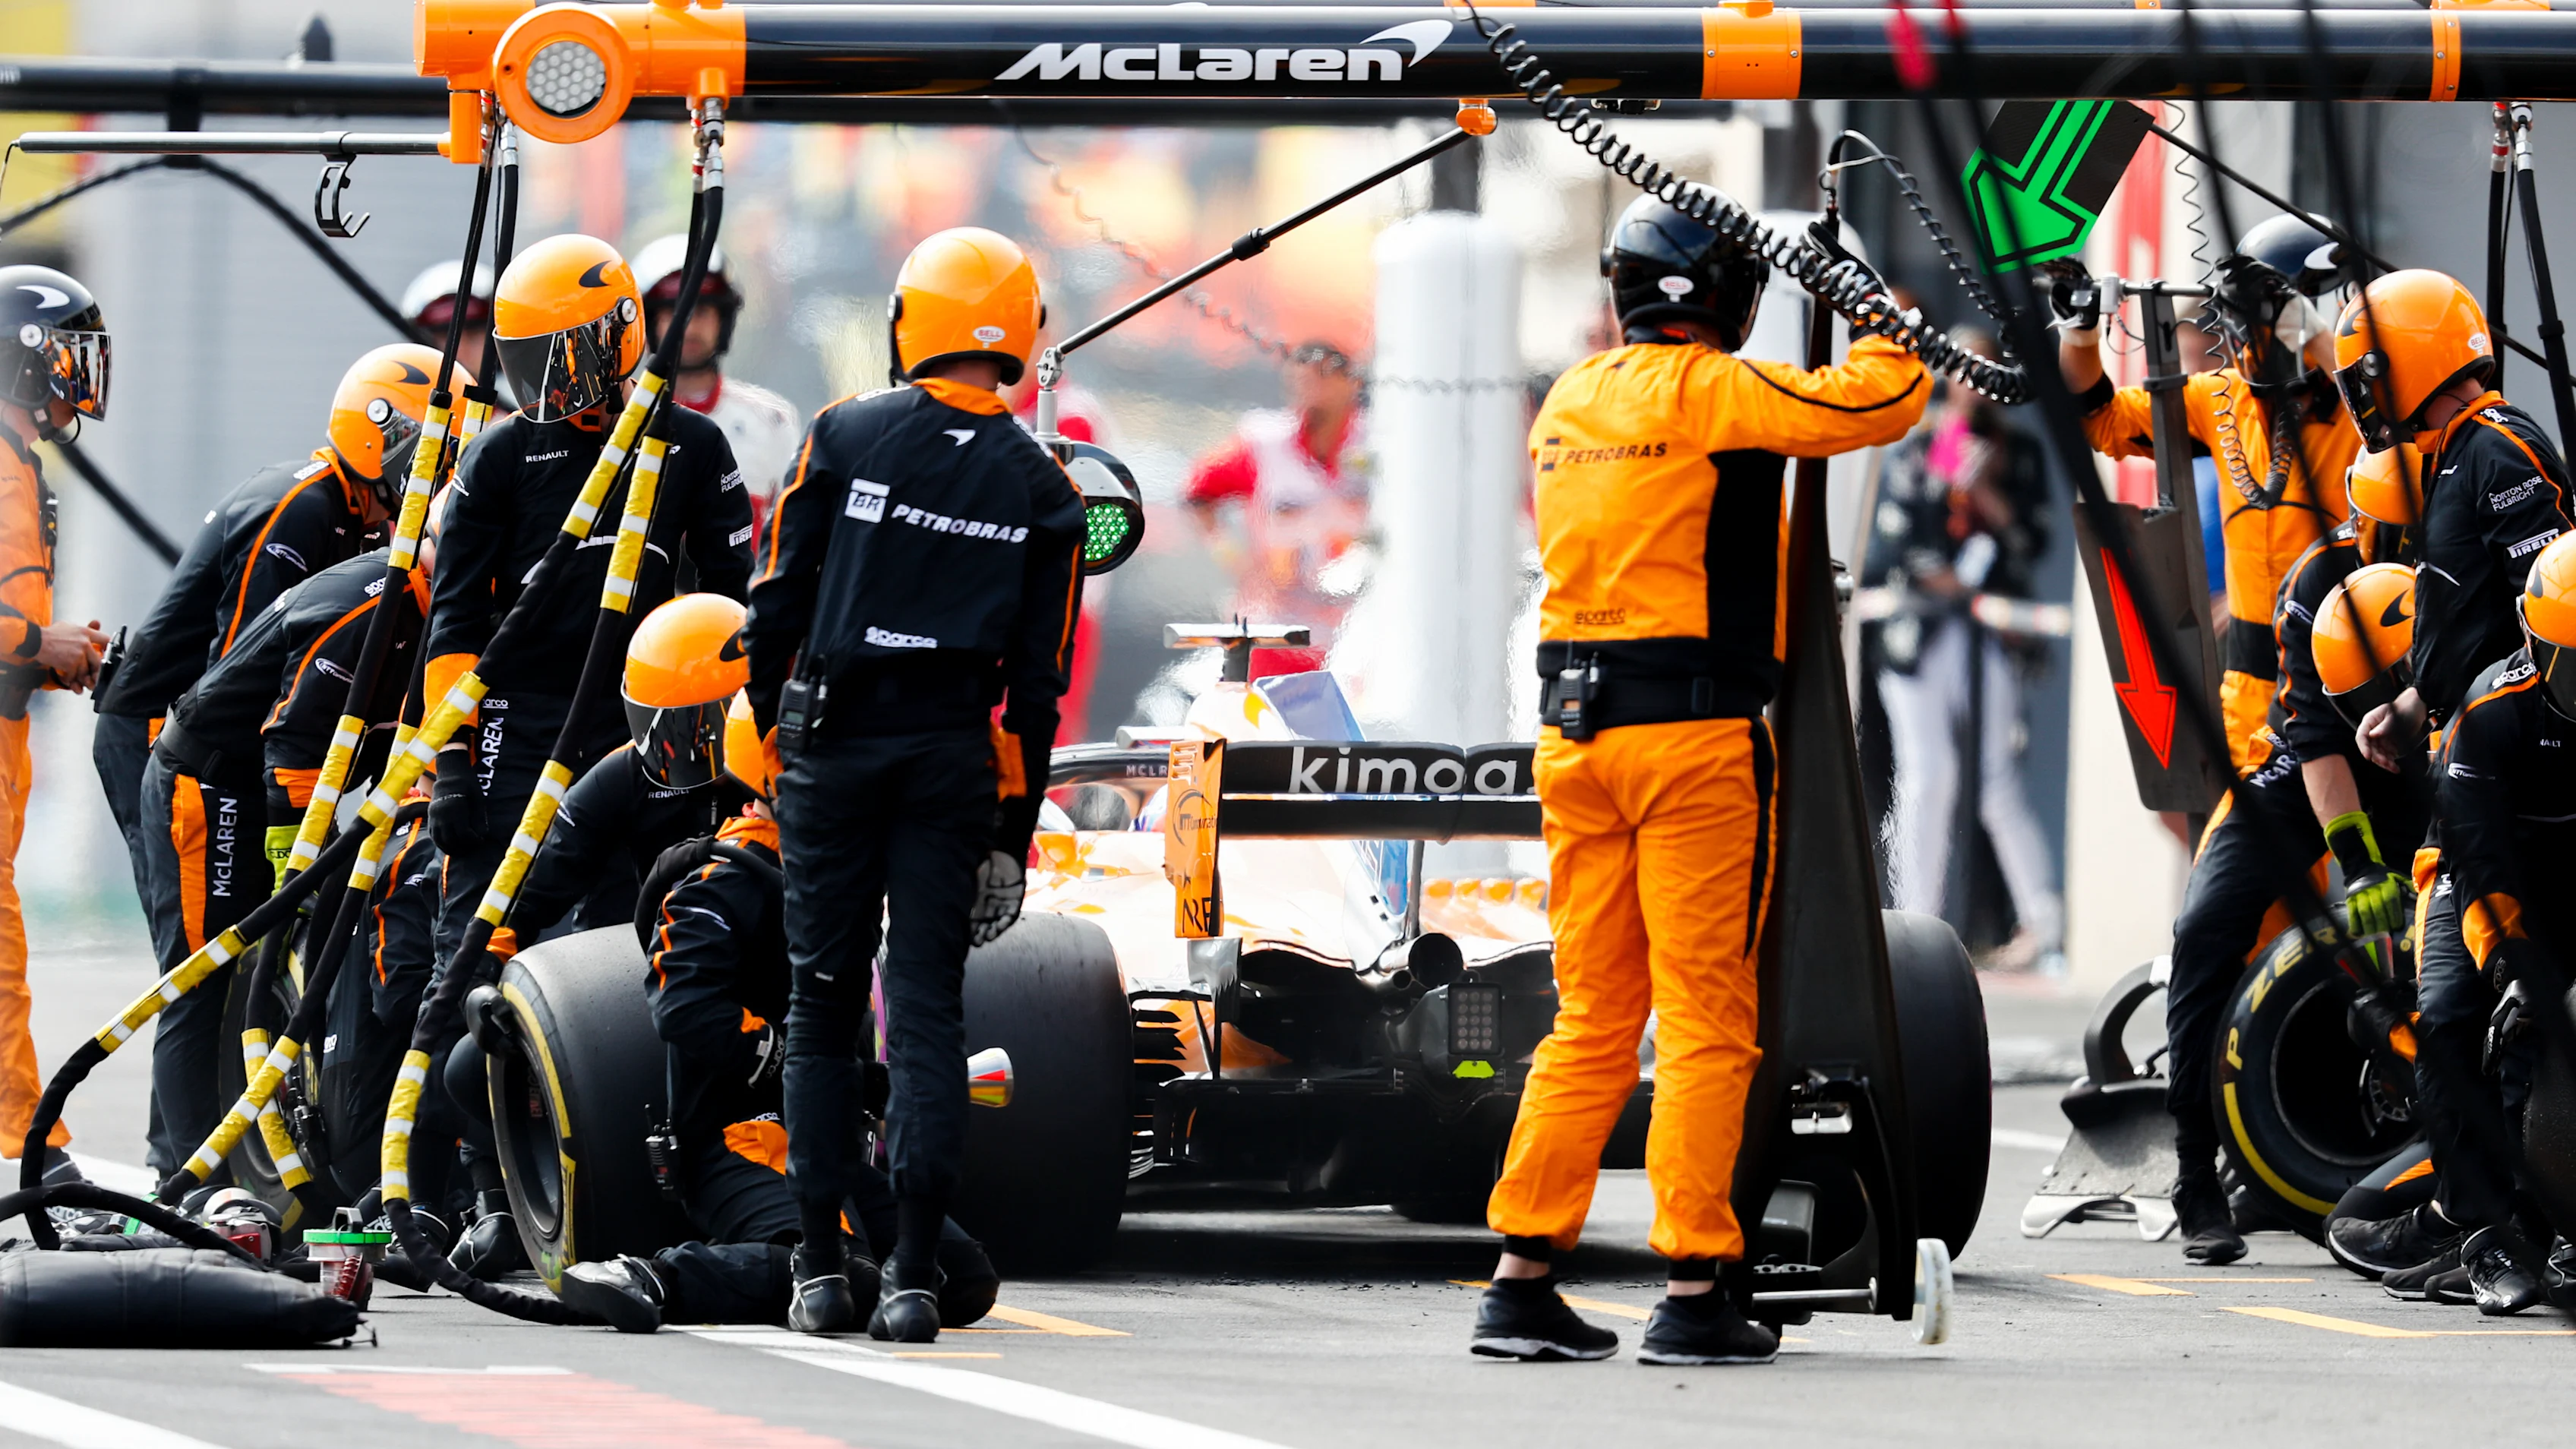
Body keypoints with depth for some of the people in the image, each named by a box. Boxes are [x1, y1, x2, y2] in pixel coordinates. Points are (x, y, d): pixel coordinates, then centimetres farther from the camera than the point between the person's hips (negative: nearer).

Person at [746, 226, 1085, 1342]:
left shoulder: (844, 437, -2)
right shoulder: (1039, 491, 2)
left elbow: (777, 604, -1)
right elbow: (1039, 677, 4)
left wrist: (766, 725, 13)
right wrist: (1016, 822, 10)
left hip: (834, 746, -1)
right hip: (953, 761, 1)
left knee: (824, 1003, 8)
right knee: (927, 1008, 1)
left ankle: (820, 1265, 8)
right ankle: (913, 1271, -7)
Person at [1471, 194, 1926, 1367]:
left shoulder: (1570, 401, 13)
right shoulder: (1714, 392, -10)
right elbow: (1883, 399, -12)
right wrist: (1878, 312, 7)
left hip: (1574, 733, 7)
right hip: (1695, 736, -7)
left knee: (1592, 1017, 12)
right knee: (1706, 1019, -3)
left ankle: (1520, 1280, 9)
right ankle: (1692, 1293, -6)